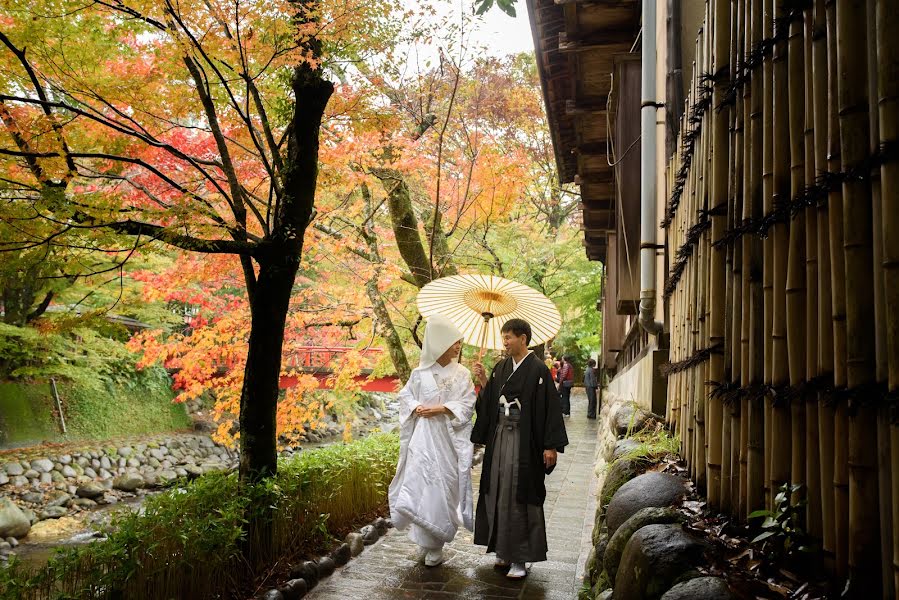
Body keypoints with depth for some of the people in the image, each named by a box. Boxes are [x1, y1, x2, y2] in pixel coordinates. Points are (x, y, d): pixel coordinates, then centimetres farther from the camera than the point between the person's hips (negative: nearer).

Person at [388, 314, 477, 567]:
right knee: (420, 483, -6)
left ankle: (435, 545, 14)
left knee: (445, 485, 1)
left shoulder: (462, 374, 2)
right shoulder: (420, 373, 2)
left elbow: (467, 405, -1)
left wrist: (442, 409, -13)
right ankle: (428, 541, 11)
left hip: (450, 439, 0)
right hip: (424, 436, 0)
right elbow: (405, 396, 11)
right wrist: (417, 407, -9)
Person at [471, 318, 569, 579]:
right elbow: (490, 401, 12)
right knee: (498, 493, 9)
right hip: (499, 437, 6)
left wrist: (551, 445, -15)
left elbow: (550, 407, -12)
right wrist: (483, 381, -4)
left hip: (523, 440, -6)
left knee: (518, 496, -3)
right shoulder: (501, 368, 9)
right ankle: (505, 550, 21)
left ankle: (520, 557, 7)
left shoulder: (538, 369, -10)